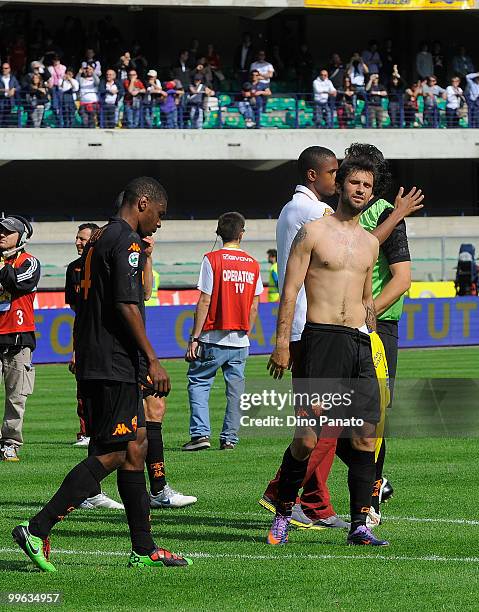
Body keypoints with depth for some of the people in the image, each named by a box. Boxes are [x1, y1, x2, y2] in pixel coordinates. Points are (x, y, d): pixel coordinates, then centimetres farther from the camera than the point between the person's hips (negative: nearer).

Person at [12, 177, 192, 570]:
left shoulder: (100, 239, 19)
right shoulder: (126, 241, -11)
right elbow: (126, 305, -19)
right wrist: (152, 360, -18)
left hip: (93, 361, 10)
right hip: (113, 365, -10)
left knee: (136, 446, 11)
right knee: (112, 454, -9)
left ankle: (144, 549, 12)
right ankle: (37, 530, -13)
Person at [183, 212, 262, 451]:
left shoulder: (212, 260, -8)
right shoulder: (252, 264, 6)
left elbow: (204, 301, -10)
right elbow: (254, 307, 8)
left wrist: (195, 337, -7)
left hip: (214, 337, -4)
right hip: (240, 340, 4)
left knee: (198, 383, 5)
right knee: (235, 390, 9)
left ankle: (200, 433, -6)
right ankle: (229, 439, 9)